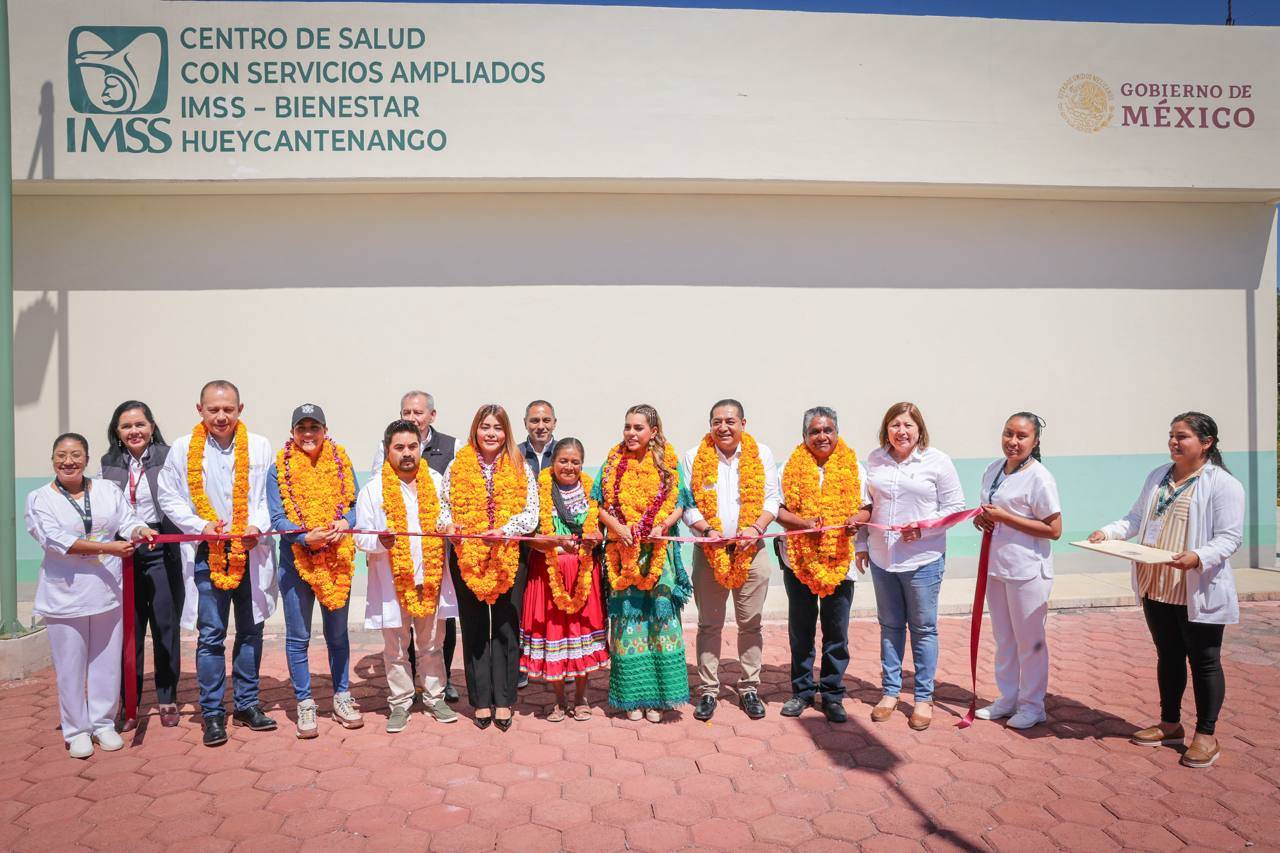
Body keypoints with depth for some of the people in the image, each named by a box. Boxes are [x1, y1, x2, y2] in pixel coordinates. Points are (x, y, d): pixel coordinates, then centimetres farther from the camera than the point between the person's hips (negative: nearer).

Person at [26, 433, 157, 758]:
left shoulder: (108, 490, 6)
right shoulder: (40, 499, -2)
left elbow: (128, 521, -1)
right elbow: (55, 540, -14)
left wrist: (142, 530, -25)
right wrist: (108, 548, -22)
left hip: (108, 592, 2)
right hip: (65, 596, -2)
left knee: (107, 662, 10)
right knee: (71, 666, 6)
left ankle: (103, 723, 25)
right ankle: (76, 730, 21)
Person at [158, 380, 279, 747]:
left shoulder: (260, 447, 1)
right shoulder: (183, 448, 0)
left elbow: (271, 495, 2)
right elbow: (169, 497, 3)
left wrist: (258, 526, -14)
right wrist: (200, 525, -10)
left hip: (251, 552, 1)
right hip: (206, 552, -1)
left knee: (250, 631, 11)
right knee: (211, 635, 2)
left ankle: (246, 704, 25)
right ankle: (213, 713, 14)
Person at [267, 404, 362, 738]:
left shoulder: (341, 461, 4)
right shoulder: (280, 467, -2)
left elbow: (354, 503, 5)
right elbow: (277, 518, -6)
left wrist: (345, 523, -16)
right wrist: (306, 537, -21)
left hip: (337, 558, 2)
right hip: (296, 558, -2)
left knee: (337, 633, 13)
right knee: (298, 637, 5)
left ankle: (341, 697, 25)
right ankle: (304, 703, 18)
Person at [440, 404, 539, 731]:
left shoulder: (520, 469, 3)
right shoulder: (457, 467, 5)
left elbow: (531, 514, -3)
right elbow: (443, 505, 6)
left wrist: (503, 531, -18)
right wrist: (447, 525, -15)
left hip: (509, 558, -1)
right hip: (467, 559, 1)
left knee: (506, 628, 5)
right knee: (475, 628, 8)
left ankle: (503, 700, 15)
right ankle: (481, 700, 18)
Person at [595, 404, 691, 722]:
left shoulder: (668, 462, 4)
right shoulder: (614, 462, 7)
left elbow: (678, 504, 3)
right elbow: (601, 505, 4)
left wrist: (663, 526, -15)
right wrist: (618, 527, -13)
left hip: (657, 552, 0)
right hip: (623, 552, 1)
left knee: (659, 619, 1)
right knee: (627, 618, 3)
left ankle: (657, 696, 11)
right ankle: (632, 696, 13)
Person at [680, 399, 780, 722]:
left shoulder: (762, 454, 5)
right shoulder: (694, 457, 2)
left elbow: (772, 498, 3)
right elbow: (686, 503, 0)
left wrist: (756, 527, -14)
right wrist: (708, 530, -15)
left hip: (751, 550, 1)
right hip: (709, 550, 0)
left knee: (750, 623, 7)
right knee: (709, 624, 6)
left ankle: (749, 689, 20)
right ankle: (708, 690, 16)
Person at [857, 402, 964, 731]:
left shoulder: (937, 461, -6)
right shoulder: (875, 459, 5)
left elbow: (955, 507, -5)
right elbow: (866, 505, 12)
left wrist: (924, 527, -17)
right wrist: (862, 544, 11)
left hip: (922, 559, -3)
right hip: (881, 558, 4)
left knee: (923, 628, 7)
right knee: (890, 625, 14)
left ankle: (924, 697, 19)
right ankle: (890, 691, 26)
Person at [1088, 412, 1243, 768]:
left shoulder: (1224, 484, -11)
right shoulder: (1158, 476, 10)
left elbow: (1229, 538, -16)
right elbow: (1136, 519, 12)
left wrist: (1198, 557, -33)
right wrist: (1107, 532, -5)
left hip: (1199, 592, -6)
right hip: (1156, 588, 7)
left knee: (1203, 660, 6)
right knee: (1168, 657, 18)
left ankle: (1206, 735, 19)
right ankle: (1170, 724, 32)